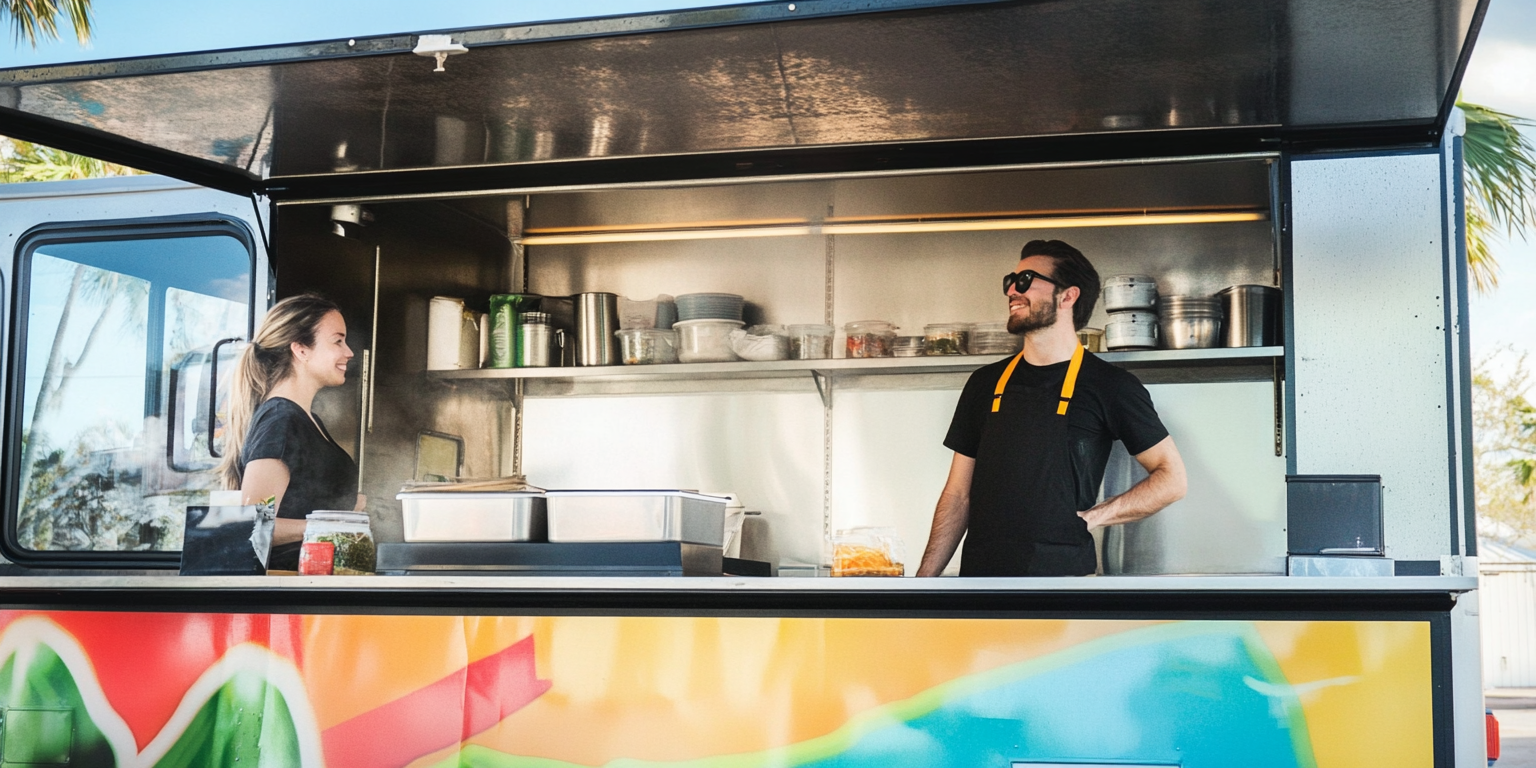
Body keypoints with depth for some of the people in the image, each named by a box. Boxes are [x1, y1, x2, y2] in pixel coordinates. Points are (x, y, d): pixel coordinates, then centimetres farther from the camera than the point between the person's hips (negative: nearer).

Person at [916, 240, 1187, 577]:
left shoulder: (1109, 385, -1)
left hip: (1061, 572, -4)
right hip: (979, 573, 4)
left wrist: (1090, 518, -7)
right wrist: (924, 578, 5)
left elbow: (1171, 479, 1)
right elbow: (959, 495, 13)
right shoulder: (986, 383, 12)